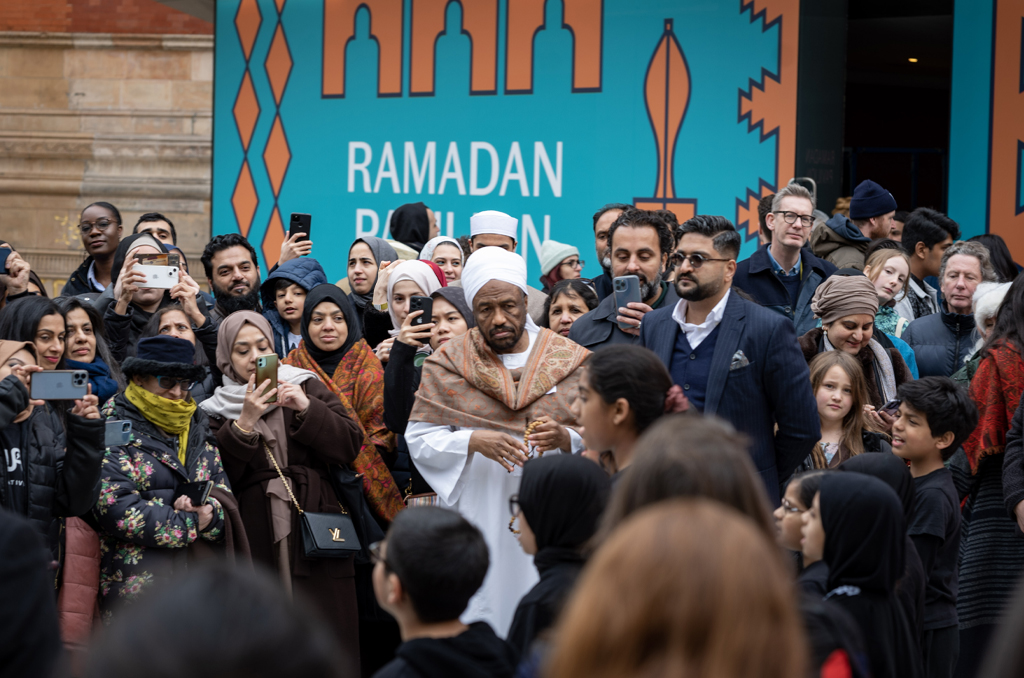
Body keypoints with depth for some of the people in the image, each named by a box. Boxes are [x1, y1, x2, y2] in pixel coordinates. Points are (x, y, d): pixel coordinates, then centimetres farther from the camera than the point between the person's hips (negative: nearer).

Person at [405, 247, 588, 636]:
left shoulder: (570, 360, 6)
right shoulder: (449, 363, 5)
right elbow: (419, 440, 1)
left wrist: (566, 438, -16)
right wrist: (474, 441, -15)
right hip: (478, 514, 0)